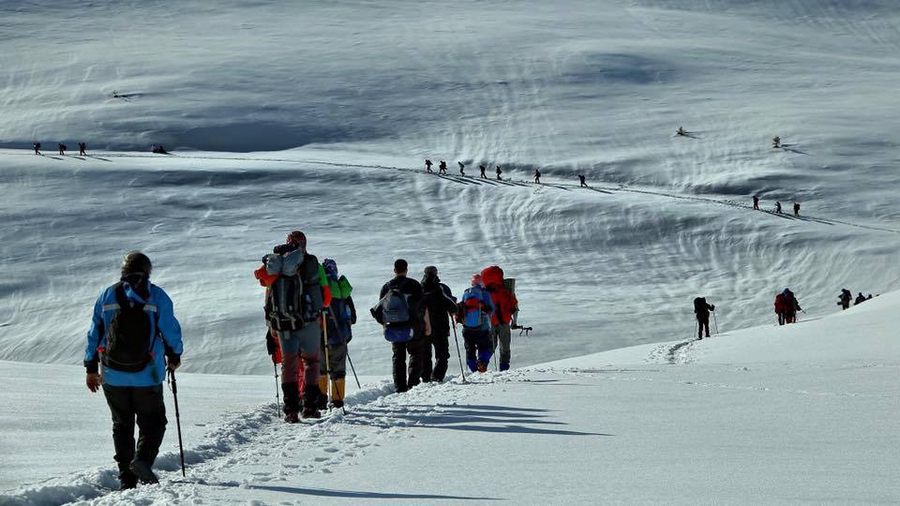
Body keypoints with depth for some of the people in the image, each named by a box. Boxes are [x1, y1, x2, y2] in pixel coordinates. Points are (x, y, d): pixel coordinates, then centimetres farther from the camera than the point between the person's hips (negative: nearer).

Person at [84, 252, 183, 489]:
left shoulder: (107, 296, 4)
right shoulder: (157, 296, -3)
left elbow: (94, 333, 7)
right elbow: (171, 330, -1)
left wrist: (91, 368, 14)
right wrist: (174, 356, 17)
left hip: (113, 375, 2)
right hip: (147, 376, -2)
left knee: (122, 425, 13)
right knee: (152, 422, 10)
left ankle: (126, 478, 8)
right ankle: (143, 458, -16)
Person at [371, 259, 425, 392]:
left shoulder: (386, 287, 5)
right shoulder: (413, 285, -4)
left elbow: (379, 309, 8)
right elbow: (423, 306, -6)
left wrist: (385, 325, 19)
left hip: (393, 327, 3)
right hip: (412, 327, -3)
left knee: (398, 356, 11)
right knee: (416, 354, 8)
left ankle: (400, 386, 4)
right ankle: (413, 382, -6)